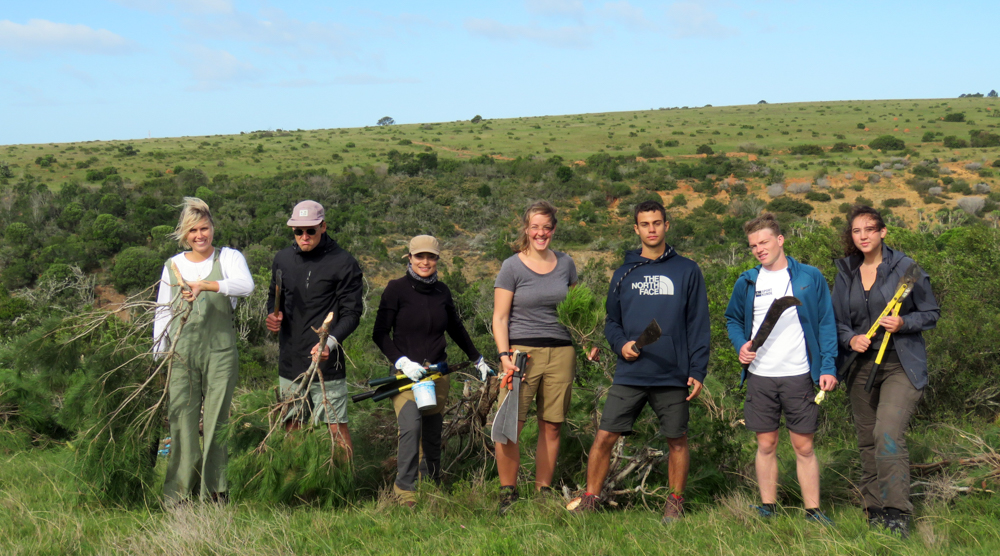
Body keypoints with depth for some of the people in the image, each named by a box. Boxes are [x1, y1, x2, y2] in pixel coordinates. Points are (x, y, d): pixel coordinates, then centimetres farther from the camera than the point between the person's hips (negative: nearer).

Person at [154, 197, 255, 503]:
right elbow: (162, 313, 16)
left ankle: (213, 492, 11)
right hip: (181, 353, 2)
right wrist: (159, 357, 8)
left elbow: (246, 285, -18)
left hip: (220, 351, -1)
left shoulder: (228, 258, 3)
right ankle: (180, 493, 3)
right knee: (182, 420, -3)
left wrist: (206, 285, -32)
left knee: (216, 421, 2)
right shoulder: (172, 265, 12)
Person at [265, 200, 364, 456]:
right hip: (289, 360, 5)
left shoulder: (344, 264, -8)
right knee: (291, 425, 15)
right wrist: (272, 315, -1)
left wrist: (330, 341, -25)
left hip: (326, 362, -5)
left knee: (337, 426, -6)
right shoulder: (283, 258, 8)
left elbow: (352, 313, -8)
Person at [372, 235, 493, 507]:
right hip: (406, 373, -4)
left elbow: (456, 329, 24)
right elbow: (380, 334, -4)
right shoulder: (396, 289, -5)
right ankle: (405, 490, -15)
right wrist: (402, 362, -16)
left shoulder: (442, 291, 8)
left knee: (432, 434, 8)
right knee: (411, 426, -23)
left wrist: (478, 360, 30)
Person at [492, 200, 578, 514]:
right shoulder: (512, 267, 1)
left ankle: (544, 492, 15)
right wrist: (504, 355, -12)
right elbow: (499, 317, -1)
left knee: (552, 426, 4)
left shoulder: (565, 264, 13)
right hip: (522, 351, -3)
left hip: (561, 352, 4)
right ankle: (507, 493, 2)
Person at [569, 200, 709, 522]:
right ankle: (590, 499, 9)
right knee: (604, 437, -3)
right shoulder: (624, 274, 11)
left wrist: (698, 371, -3)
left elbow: (698, 324, 4)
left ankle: (675, 502, 25)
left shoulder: (687, 271, 5)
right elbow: (612, 321, 15)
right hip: (629, 375, 1)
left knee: (677, 441, 9)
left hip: (674, 376, -1)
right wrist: (621, 344, -6)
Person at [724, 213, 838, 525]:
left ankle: (813, 511, 11)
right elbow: (733, 319, 19)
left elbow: (826, 324, 2)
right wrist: (740, 345, -1)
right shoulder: (747, 282, 7)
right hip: (760, 377, 2)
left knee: (804, 447, 2)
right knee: (766, 445, 8)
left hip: (799, 376, -2)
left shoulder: (810, 277, 1)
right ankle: (767, 509, 18)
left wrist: (828, 367, -7)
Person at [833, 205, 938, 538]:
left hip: (901, 365, -5)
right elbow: (838, 322, 14)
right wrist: (850, 339, -7)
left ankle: (897, 514, -16)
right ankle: (874, 511, 18)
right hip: (861, 366, 5)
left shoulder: (905, 267, -3)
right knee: (867, 441, 8)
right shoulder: (846, 274, 9)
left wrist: (904, 323, -17)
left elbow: (931, 313, 2)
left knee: (888, 434, -20)